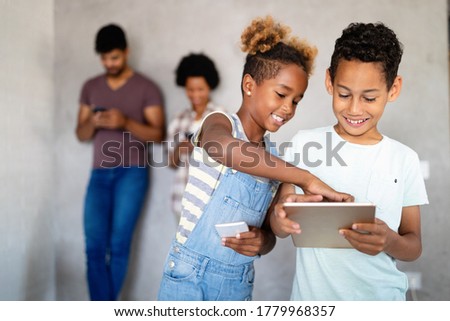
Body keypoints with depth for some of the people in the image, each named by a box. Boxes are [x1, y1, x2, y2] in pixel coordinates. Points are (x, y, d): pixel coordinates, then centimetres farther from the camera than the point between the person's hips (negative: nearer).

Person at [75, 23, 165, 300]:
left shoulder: (146, 88, 2)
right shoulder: (91, 87, 14)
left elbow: (158, 134, -2)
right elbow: (81, 134, 14)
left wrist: (126, 122, -18)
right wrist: (93, 123, -9)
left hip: (132, 173, -3)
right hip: (99, 174, 4)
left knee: (118, 245, -3)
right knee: (94, 247, -7)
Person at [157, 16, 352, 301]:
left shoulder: (274, 156, 7)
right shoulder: (220, 122, -9)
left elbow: (269, 231, 11)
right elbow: (221, 147, -35)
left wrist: (262, 242, -14)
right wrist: (305, 179, -41)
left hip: (239, 284, 6)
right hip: (190, 275, -5)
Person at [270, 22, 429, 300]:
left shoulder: (404, 159, -4)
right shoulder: (304, 143, -5)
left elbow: (414, 246, 0)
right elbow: (281, 229, -1)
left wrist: (389, 242, -21)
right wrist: (281, 220, -24)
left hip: (380, 297, 0)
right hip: (312, 296, 0)